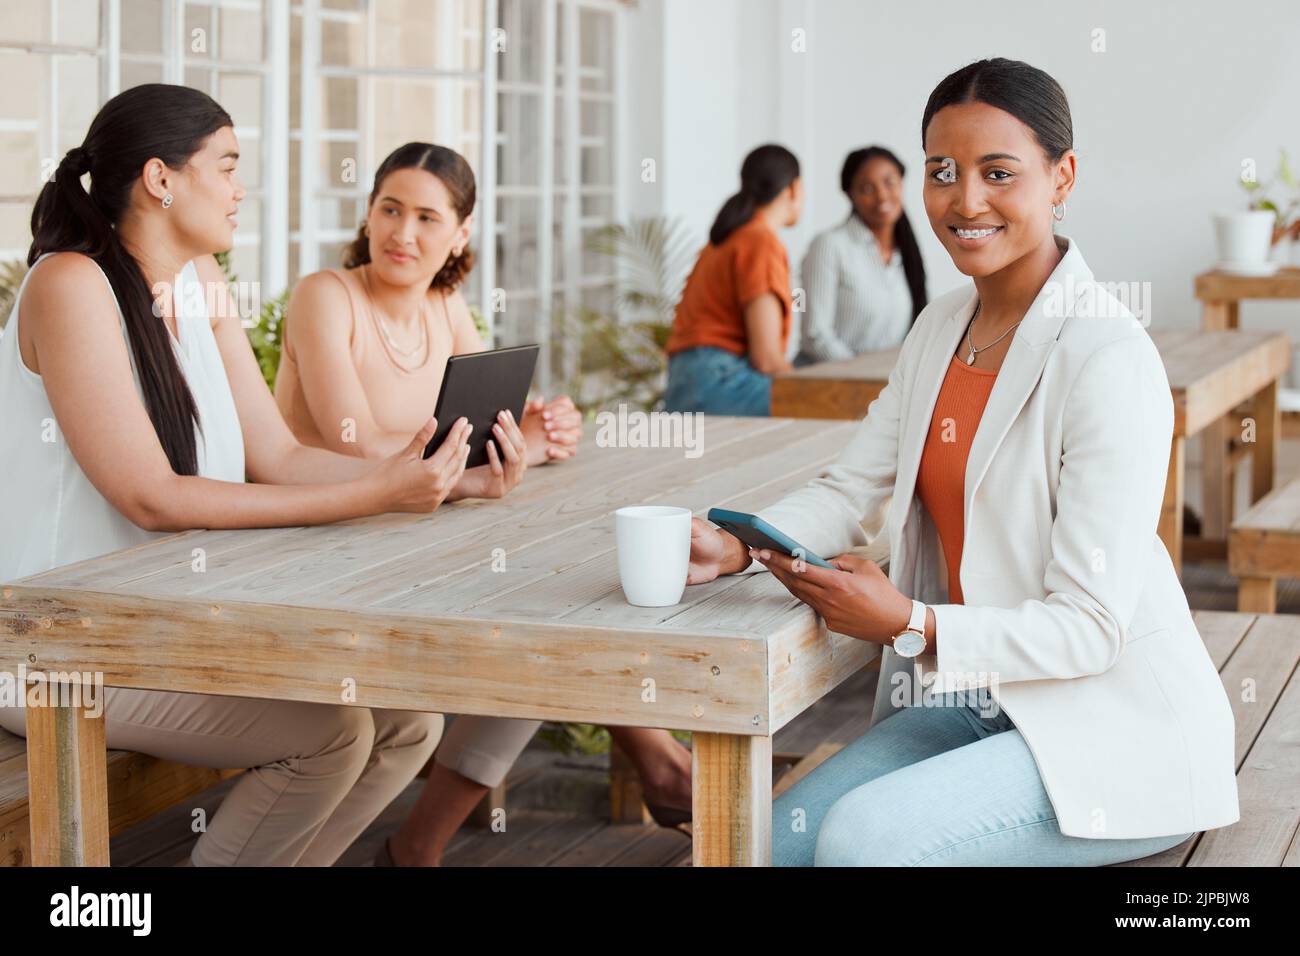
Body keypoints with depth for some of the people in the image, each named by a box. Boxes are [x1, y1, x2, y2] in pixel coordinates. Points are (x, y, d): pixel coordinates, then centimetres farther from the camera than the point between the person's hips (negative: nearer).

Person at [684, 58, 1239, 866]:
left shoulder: (1108, 361, -20)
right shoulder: (941, 329, 7)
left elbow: (1089, 628, -21)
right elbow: (849, 490, 5)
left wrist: (908, 625, -26)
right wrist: (736, 547, -13)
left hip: (1115, 731, -7)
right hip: (982, 700, 7)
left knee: (861, 837, -25)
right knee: (780, 837, -7)